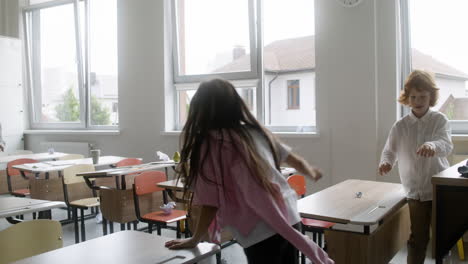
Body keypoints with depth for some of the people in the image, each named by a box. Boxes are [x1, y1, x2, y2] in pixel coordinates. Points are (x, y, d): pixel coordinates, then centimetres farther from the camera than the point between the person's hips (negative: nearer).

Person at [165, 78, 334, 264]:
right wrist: (312, 173, 40)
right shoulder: (256, 131, 7)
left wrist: (194, 240, 4)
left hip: (260, 232, -7)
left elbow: (211, 204, -12)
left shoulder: (210, 142, -13)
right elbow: (296, 161, 19)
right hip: (288, 220, 7)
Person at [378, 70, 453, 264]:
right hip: (416, 191, 1)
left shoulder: (440, 120, -6)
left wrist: (433, 145, -46)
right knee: (418, 238, 4)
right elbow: (390, 151, 1)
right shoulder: (400, 126, 0)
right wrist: (386, 162, -23)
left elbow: (446, 145, -22)